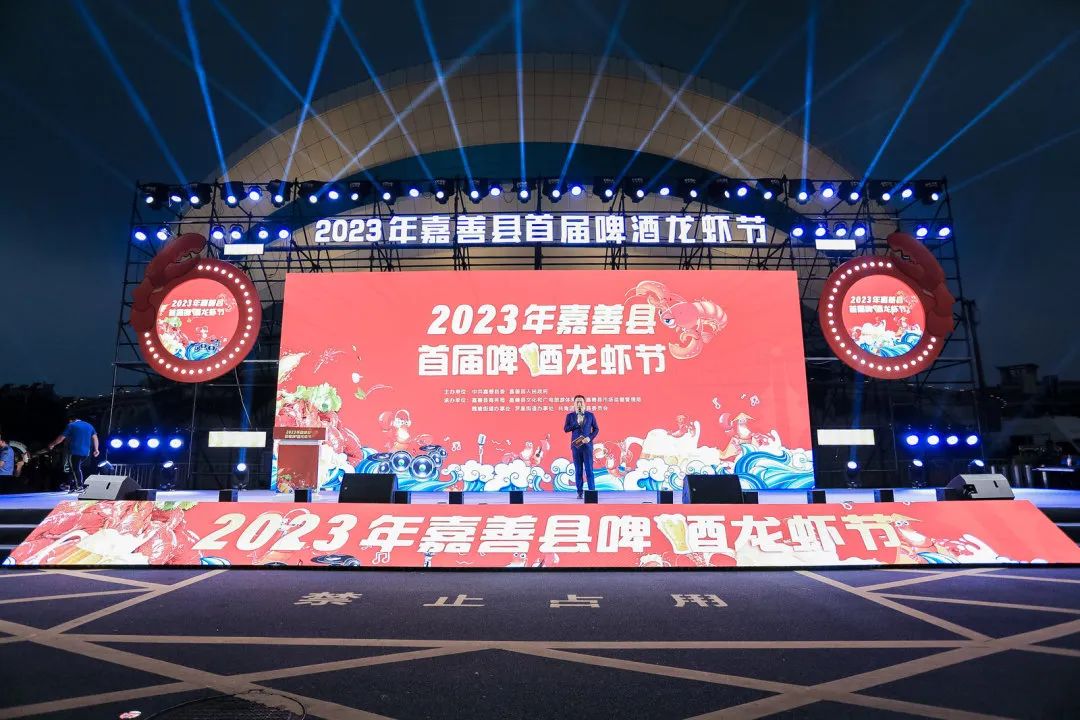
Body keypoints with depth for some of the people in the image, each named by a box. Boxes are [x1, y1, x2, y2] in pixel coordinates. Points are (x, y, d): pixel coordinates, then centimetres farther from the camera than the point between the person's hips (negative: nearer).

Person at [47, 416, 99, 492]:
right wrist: (96, 449, 10)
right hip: (86, 452, 5)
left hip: (75, 452, -5)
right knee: (77, 468, 16)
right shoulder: (89, 425, 16)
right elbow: (95, 437, 10)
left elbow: (61, 438, 1)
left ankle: (80, 487, -4)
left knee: (75, 469, -1)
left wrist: (52, 444, 15)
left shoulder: (71, 425, 1)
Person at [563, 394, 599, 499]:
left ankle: (592, 491, 0)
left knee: (589, 469, -4)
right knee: (578, 470, 3)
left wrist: (590, 438, -8)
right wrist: (577, 424, -12)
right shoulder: (570, 415, 6)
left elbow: (596, 429, 7)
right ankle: (579, 492, 8)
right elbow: (565, 429, -1)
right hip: (576, 445, 1)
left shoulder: (590, 415, 6)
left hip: (587, 445, -1)